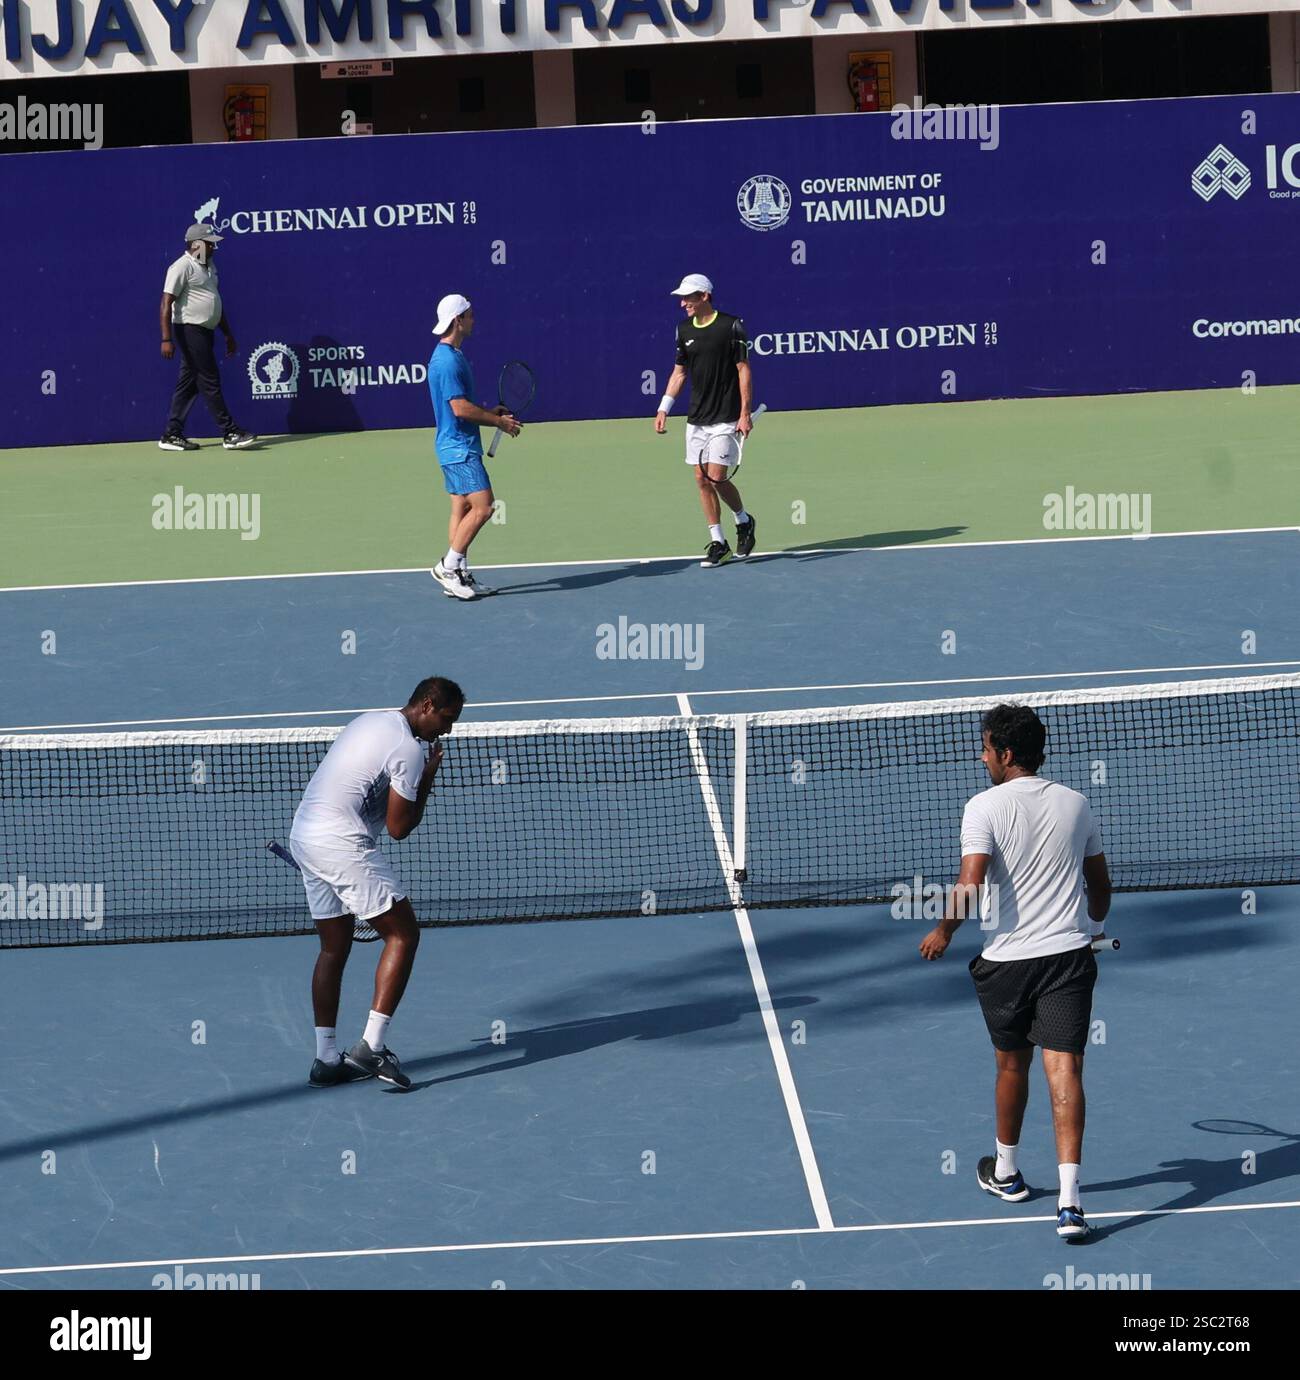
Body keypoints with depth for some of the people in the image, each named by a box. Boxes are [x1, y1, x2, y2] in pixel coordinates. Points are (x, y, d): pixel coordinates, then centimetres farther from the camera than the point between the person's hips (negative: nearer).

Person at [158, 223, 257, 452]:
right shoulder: (182, 267, -12)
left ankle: (172, 435, 11)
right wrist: (166, 339, -24)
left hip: (204, 331, 9)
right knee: (210, 382, -7)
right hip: (190, 329, -9)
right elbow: (166, 304, -17)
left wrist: (227, 334, 25)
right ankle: (230, 433, -6)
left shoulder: (209, 267, 17)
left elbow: (216, 303, 26)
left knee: (188, 385, 9)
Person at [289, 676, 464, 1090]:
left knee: (334, 948, 15)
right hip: (342, 844, -9)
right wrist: (427, 781, 1)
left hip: (303, 834, 9)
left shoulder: (370, 721, 16)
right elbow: (399, 828, -9)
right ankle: (371, 1046, -10)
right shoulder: (409, 750, -12)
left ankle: (326, 1060, 15)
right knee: (402, 935, -2)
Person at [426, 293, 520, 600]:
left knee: (463, 510, 10)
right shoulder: (447, 361, -18)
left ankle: (459, 576, 12)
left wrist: (489, 412, 14)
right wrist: (499, 421, -13)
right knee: (482, 507, -13)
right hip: (459, 449, -11)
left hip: (460, 446, 11)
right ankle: (448, 566, -8)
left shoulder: (452, 355, 15)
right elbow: (460, 408, -22)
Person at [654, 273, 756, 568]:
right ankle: (718, 543, 10)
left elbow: (743, 370, -8)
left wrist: (745, 413, -12)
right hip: (696, 419, 6)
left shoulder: (731, 326, -9)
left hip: (726, 419, -6)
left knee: (716, 478, -11)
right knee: (702, 479, 2)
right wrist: (664, 408, 7)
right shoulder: (684, 331, 7)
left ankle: (743, 521, 17)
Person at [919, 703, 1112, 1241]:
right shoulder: (1075, 803, 8)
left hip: (1007, 957, -2)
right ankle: (1069, 1200, -18)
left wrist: (943, 931, -1)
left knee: (1012, 1066, 18)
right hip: (1069, 952, 2)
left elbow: (970, 884, -17)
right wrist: (1095, 927, 37)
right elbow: (1100, 884, 18)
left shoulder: (985, 806, -7)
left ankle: (1006, 1172, 39)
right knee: (1063, 1068, -6)